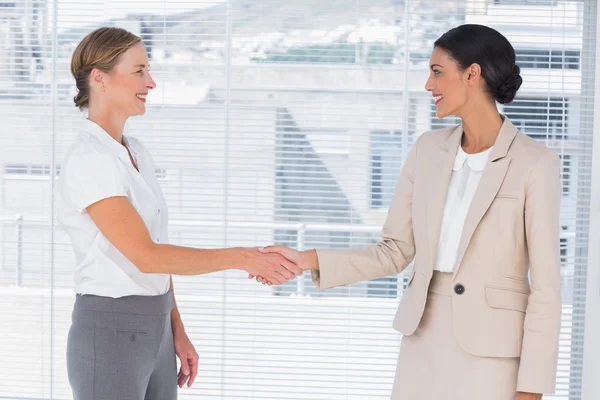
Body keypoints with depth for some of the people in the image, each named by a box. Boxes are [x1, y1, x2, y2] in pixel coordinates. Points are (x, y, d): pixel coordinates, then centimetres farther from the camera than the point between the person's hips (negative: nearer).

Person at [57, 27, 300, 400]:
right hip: (110, 336, -9)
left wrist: (177, 331, 16)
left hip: (150, 332, 9)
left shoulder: (136, 152, 11)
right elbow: (145, 256, -26)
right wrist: (242, 258, -26)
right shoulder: (88, 162, -20)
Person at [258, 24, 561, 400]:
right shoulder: (429, 150, 5)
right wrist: (307, 260, -6)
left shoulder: (536, 163, -12)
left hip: (492, 350, -5)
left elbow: (546, 284, -11)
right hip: (426, 339, 5)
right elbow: (395, 252, 7)